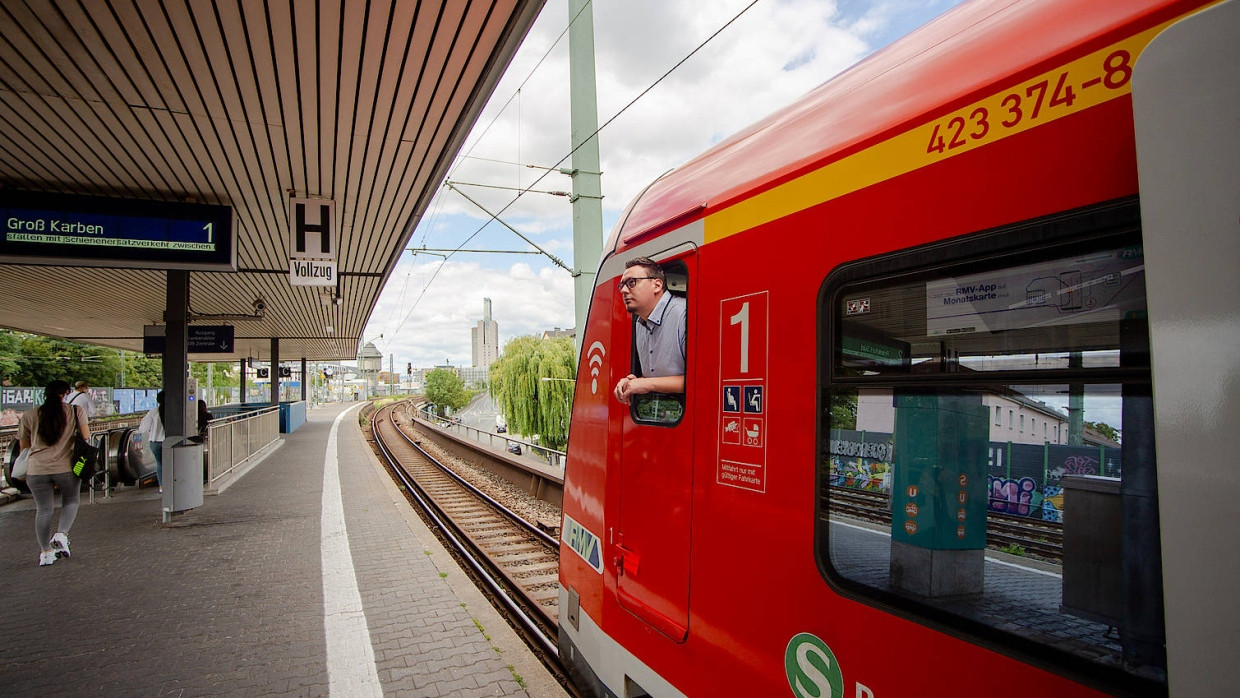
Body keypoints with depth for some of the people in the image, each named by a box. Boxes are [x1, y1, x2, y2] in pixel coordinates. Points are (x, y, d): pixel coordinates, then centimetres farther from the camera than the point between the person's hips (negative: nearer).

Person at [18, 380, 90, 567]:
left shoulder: (29, 416, 5)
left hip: (37, 470, 2)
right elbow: (86, 436, -3)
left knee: (43, 510, 14)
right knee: (70, 501, 20)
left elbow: (24, 446, 12)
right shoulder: (76, 411, -1)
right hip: (67, 467, -2)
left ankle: (45, 552, 19)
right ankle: (61, 535, -1)